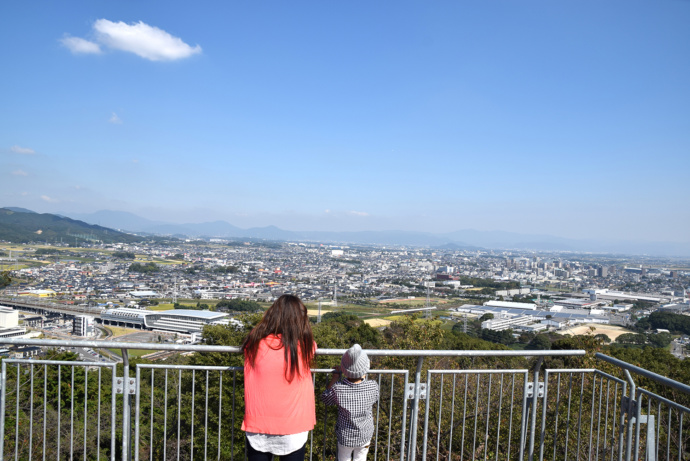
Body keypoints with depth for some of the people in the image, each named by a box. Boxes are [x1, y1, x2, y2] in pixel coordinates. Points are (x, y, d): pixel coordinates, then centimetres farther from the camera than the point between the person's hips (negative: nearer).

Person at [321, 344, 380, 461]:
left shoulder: (338, 389, -29)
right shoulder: (373, 387, -25)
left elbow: (325, 398, -7)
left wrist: (336, 375, -4)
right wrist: (363, 377, 4)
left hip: (345, 437, -1)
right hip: (365, 436, 1)